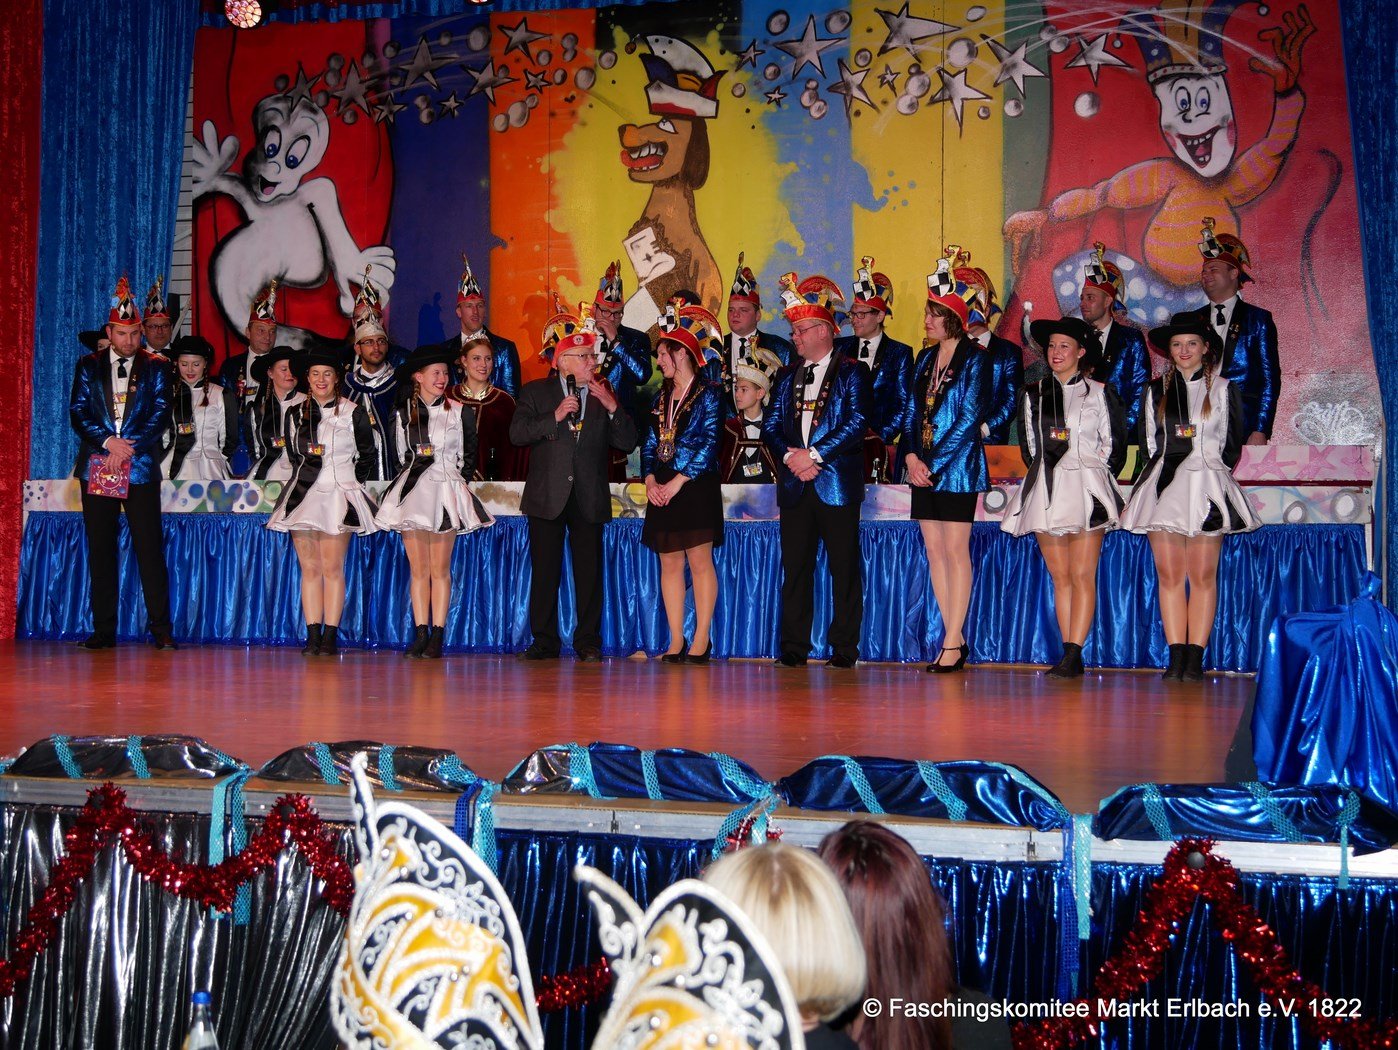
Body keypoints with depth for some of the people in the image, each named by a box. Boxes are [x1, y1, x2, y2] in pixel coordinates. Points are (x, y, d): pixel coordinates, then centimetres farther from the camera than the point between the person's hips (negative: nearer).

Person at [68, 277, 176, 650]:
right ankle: (104, 630, 8)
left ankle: (160, 627, 0)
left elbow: (161, 415, -1)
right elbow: (77, 411, 4)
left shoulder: (156, 367, 7)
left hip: (141, 468, -2)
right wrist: (107, 440, -11)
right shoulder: (89, 366, 11)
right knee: (100, 550, 4)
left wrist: (129, 448, -11)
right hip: (96, 468, 2)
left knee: (150, 548, -4)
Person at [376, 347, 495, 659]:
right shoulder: (403, 414, 9)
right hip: (413, 490, 2)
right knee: (418, 569, 2)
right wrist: (414, 475, 12)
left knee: (440, 569, -2)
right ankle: (420, 634, 5)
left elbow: (468, 456, 10)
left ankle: (437, 636, -1)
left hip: (446, 491, -2)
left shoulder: (460, 412, 5)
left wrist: (457, 482, 5)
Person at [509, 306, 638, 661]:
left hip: (589, 498, 1)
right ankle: (544, 641, 9)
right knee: (545, 573, 2)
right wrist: (554, 417, -18)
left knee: (589, 573, 1)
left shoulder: (604, 395, 10)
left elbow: (627, 443, 2)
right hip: (548, 497, -1)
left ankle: (587, 641, 9)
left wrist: (612, 407, -11)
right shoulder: (536, 392, 6)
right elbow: (517, 433, -8)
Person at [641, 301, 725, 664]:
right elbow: (650, 443, 13)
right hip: (662, 491, 7)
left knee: (700, 562, -6)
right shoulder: (661, 397, 15)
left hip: (695, 487, -7)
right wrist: (650, 480, -3)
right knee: (669, 564, 5)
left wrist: (678, 481, -15)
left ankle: (701, 641, -3)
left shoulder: (707, 394, -4)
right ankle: (676, 642, 8)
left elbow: (709, 444, -11)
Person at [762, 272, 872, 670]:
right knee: (795, 566, 4)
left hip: (837, 483, -5)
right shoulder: (788, 376, 18)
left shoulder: (851, 372, 2)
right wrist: (789, 456, -7)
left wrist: (815, 454, -15)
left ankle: (845, 648, 3)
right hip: (794, 485, 5)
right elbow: (771, 425, 12)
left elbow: (857, 422, -10)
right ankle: (794, 647, 9)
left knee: (844, 568, -1)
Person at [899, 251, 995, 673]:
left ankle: (954, 643, -4)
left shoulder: (975, 360, -6)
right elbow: (911, 412, 12)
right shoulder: (925, 357, 14)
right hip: (923, 468, 7)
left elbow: (970, 418, -12)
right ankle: (953, 639, 11)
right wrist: (911, 456, -4)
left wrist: (935, 463, -14)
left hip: (957, 466, -7)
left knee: (956, 550, -5)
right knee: (934, 550, 6)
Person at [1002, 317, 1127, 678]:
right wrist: (1046, 474, 9)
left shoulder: (1099, 393, 4)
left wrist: (1094, 478, 3)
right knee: (1059, 576, 4)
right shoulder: (1034, 395, 13)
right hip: (1045, 491, 4)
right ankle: (1070, 657, 5)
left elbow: (1114, 446, 5)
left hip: (1086, 489, -4)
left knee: (1082, 575, -9)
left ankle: (1073, 654, -13)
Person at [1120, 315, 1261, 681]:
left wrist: (1210, 473, 4)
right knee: (1169, 574, -2)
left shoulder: (1225, 390, 8)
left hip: (1207, 486, -2)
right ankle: (1176, 658, -1)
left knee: (1203, 576, -4)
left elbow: (1233, 445, 9)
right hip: (1165, 486, 2)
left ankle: (1195, 659, -4)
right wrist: (1165, 472, 7)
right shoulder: (1155, 392, 13)